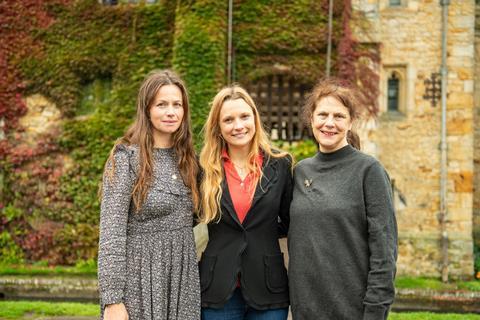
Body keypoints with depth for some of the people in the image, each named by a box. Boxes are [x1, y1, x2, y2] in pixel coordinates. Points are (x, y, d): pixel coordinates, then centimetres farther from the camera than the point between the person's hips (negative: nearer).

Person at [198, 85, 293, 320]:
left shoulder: (280, 165, 2)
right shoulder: (205, 167, 0)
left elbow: (290, 224, 9)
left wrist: (260, 232, 1)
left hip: (268, 289, 0)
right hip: (218, 291, 0)